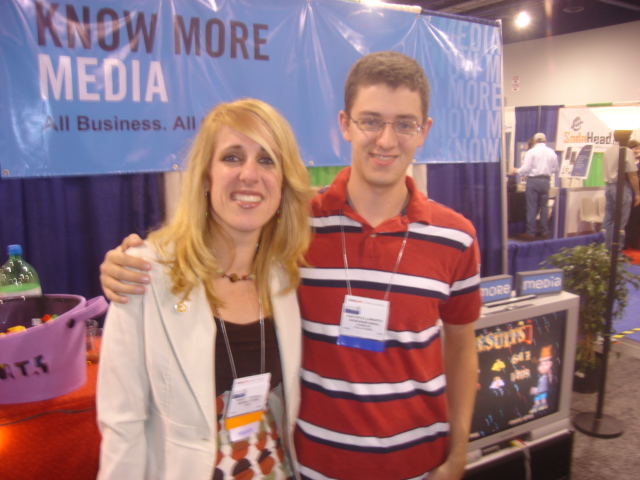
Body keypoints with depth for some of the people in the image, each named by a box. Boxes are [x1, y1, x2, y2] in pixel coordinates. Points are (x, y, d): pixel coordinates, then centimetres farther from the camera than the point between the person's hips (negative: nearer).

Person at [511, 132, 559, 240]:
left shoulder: (531, 152, -7)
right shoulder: (552, 152, 6)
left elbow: (526, 169, -11)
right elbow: (555, 169, 10)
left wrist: (516, 171, 7)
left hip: (533, 180, -4)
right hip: (546, 181, 4)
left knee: (532, 207, -2)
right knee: (544, 206, 12)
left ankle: (530, 233, 0)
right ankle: (544, 232, 17)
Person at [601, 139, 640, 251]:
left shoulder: (607, 151, 9)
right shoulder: (627, 151, -12)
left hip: (608, 186, 7)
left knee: (608, 220, 11)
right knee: (620, 222, -2)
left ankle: (606, 248, 16)